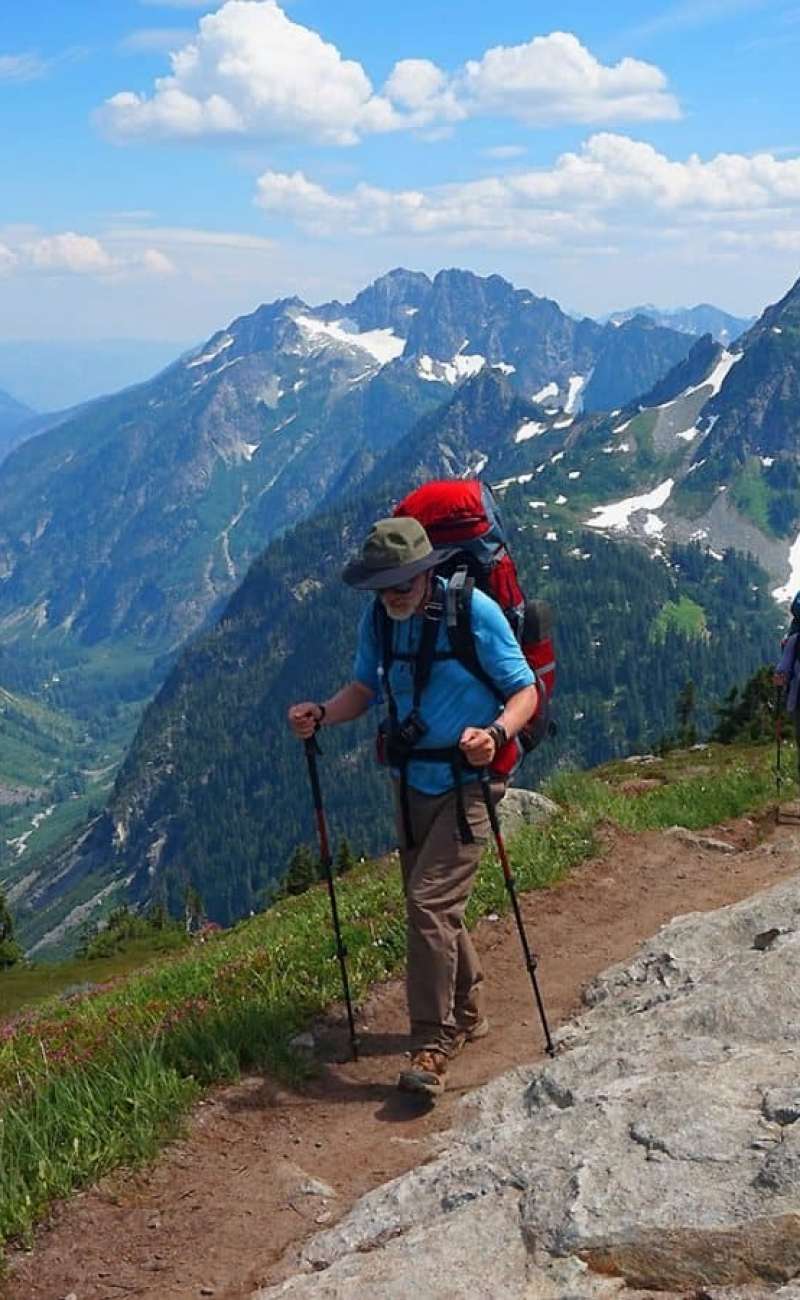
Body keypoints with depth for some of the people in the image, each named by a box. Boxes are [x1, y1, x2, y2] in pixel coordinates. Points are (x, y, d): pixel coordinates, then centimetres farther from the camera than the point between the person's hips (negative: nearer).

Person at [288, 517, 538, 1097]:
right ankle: (468, 1014, 36)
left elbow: (525, 690, -12)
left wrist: (496, 733, -32)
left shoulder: (474, 612, -16)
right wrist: (322, 713, -10)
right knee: (430, 904, 16)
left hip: (466, 782, -7)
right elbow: (365, 688, 10)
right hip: (411, 781, 7)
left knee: (431, 902, -16)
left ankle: (433, 1046, -8)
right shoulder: (378, 619, 0)